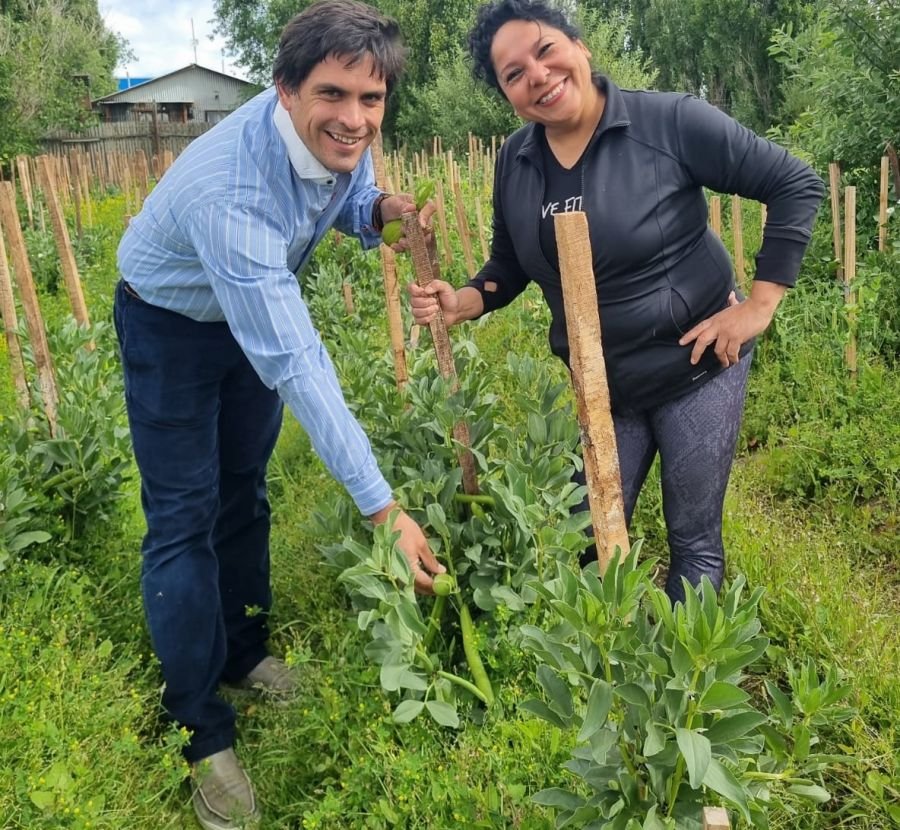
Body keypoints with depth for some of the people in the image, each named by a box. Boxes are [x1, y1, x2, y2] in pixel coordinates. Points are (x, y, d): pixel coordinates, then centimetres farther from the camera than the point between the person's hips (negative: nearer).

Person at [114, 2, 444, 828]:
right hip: (171, 321, -6)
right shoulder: (229, 189, -41)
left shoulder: (340, 137, -19)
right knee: (185, 516, -6)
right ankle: (202, 733, 5)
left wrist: (379, 211, -22)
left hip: (257, 309, 7)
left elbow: (344, 201, 5)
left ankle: (245, 655, 32)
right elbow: (294, 364, -43)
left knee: (244, 490, 15)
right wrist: (382, 505, -43)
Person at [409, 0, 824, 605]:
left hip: (697, 367, -4)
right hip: (601, 385, 5)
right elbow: (511, 266, 9)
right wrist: (461, 303, -12)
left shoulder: (671, 121, -18)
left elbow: (797, 186, -13)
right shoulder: (516, 163, -3)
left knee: (694, 542, 8)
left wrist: (760, 304, -16)